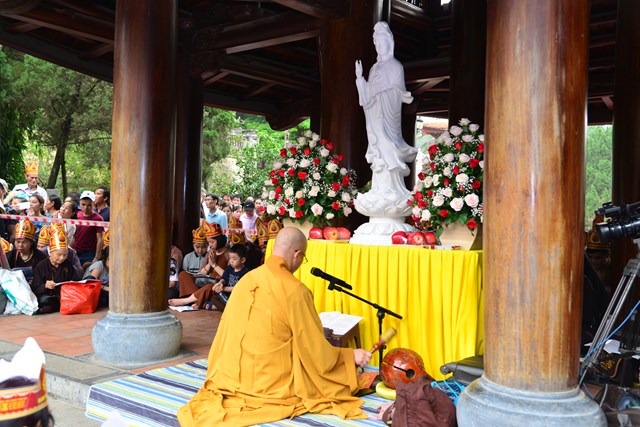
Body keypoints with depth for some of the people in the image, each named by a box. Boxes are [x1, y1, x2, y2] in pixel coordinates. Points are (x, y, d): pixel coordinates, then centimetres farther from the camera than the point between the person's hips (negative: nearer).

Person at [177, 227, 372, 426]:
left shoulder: (246, 280, 2)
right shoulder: (295, 290, -17)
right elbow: (314, 348, -11)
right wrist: (352, 356, 4)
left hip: (231, 378, 6)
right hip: (272, 383, -6)